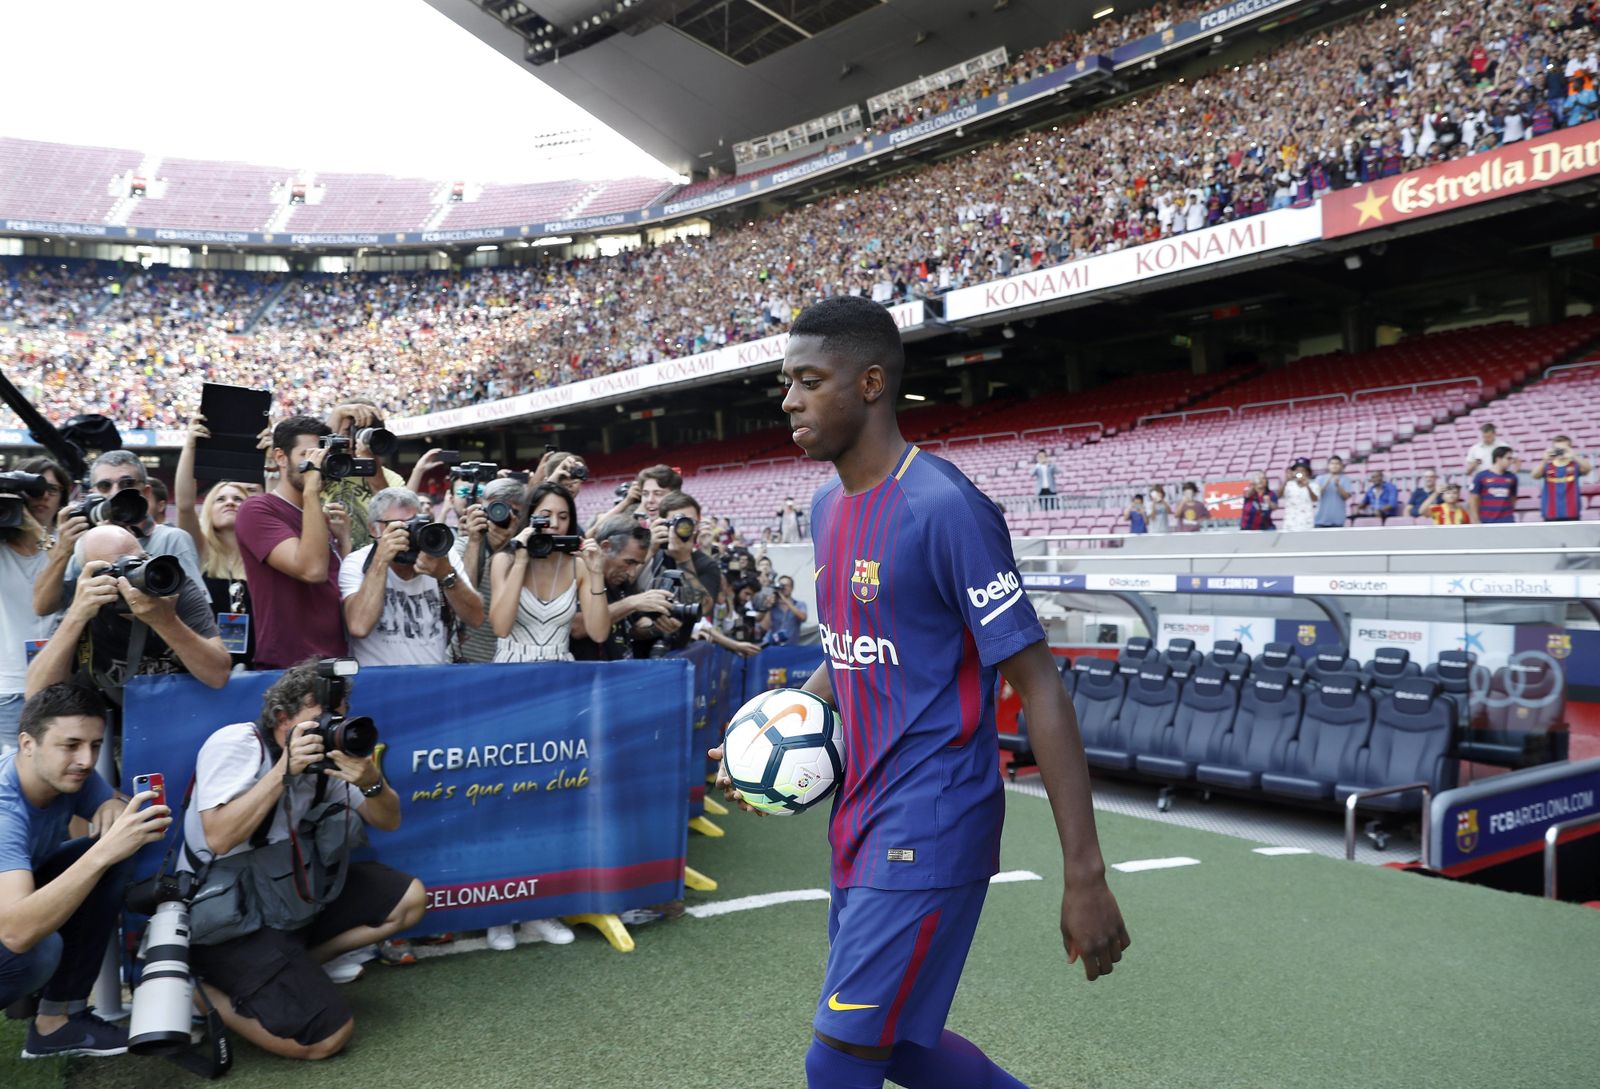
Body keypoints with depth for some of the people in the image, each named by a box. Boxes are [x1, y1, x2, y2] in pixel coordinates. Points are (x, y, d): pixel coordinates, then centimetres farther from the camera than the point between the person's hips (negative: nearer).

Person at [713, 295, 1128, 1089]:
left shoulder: (945, 508, -19)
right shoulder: (828, 505, 7)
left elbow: (1038, 687, -19)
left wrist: (1085, 877, -21)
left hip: (928, 832, -8)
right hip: (862, 818, 8)